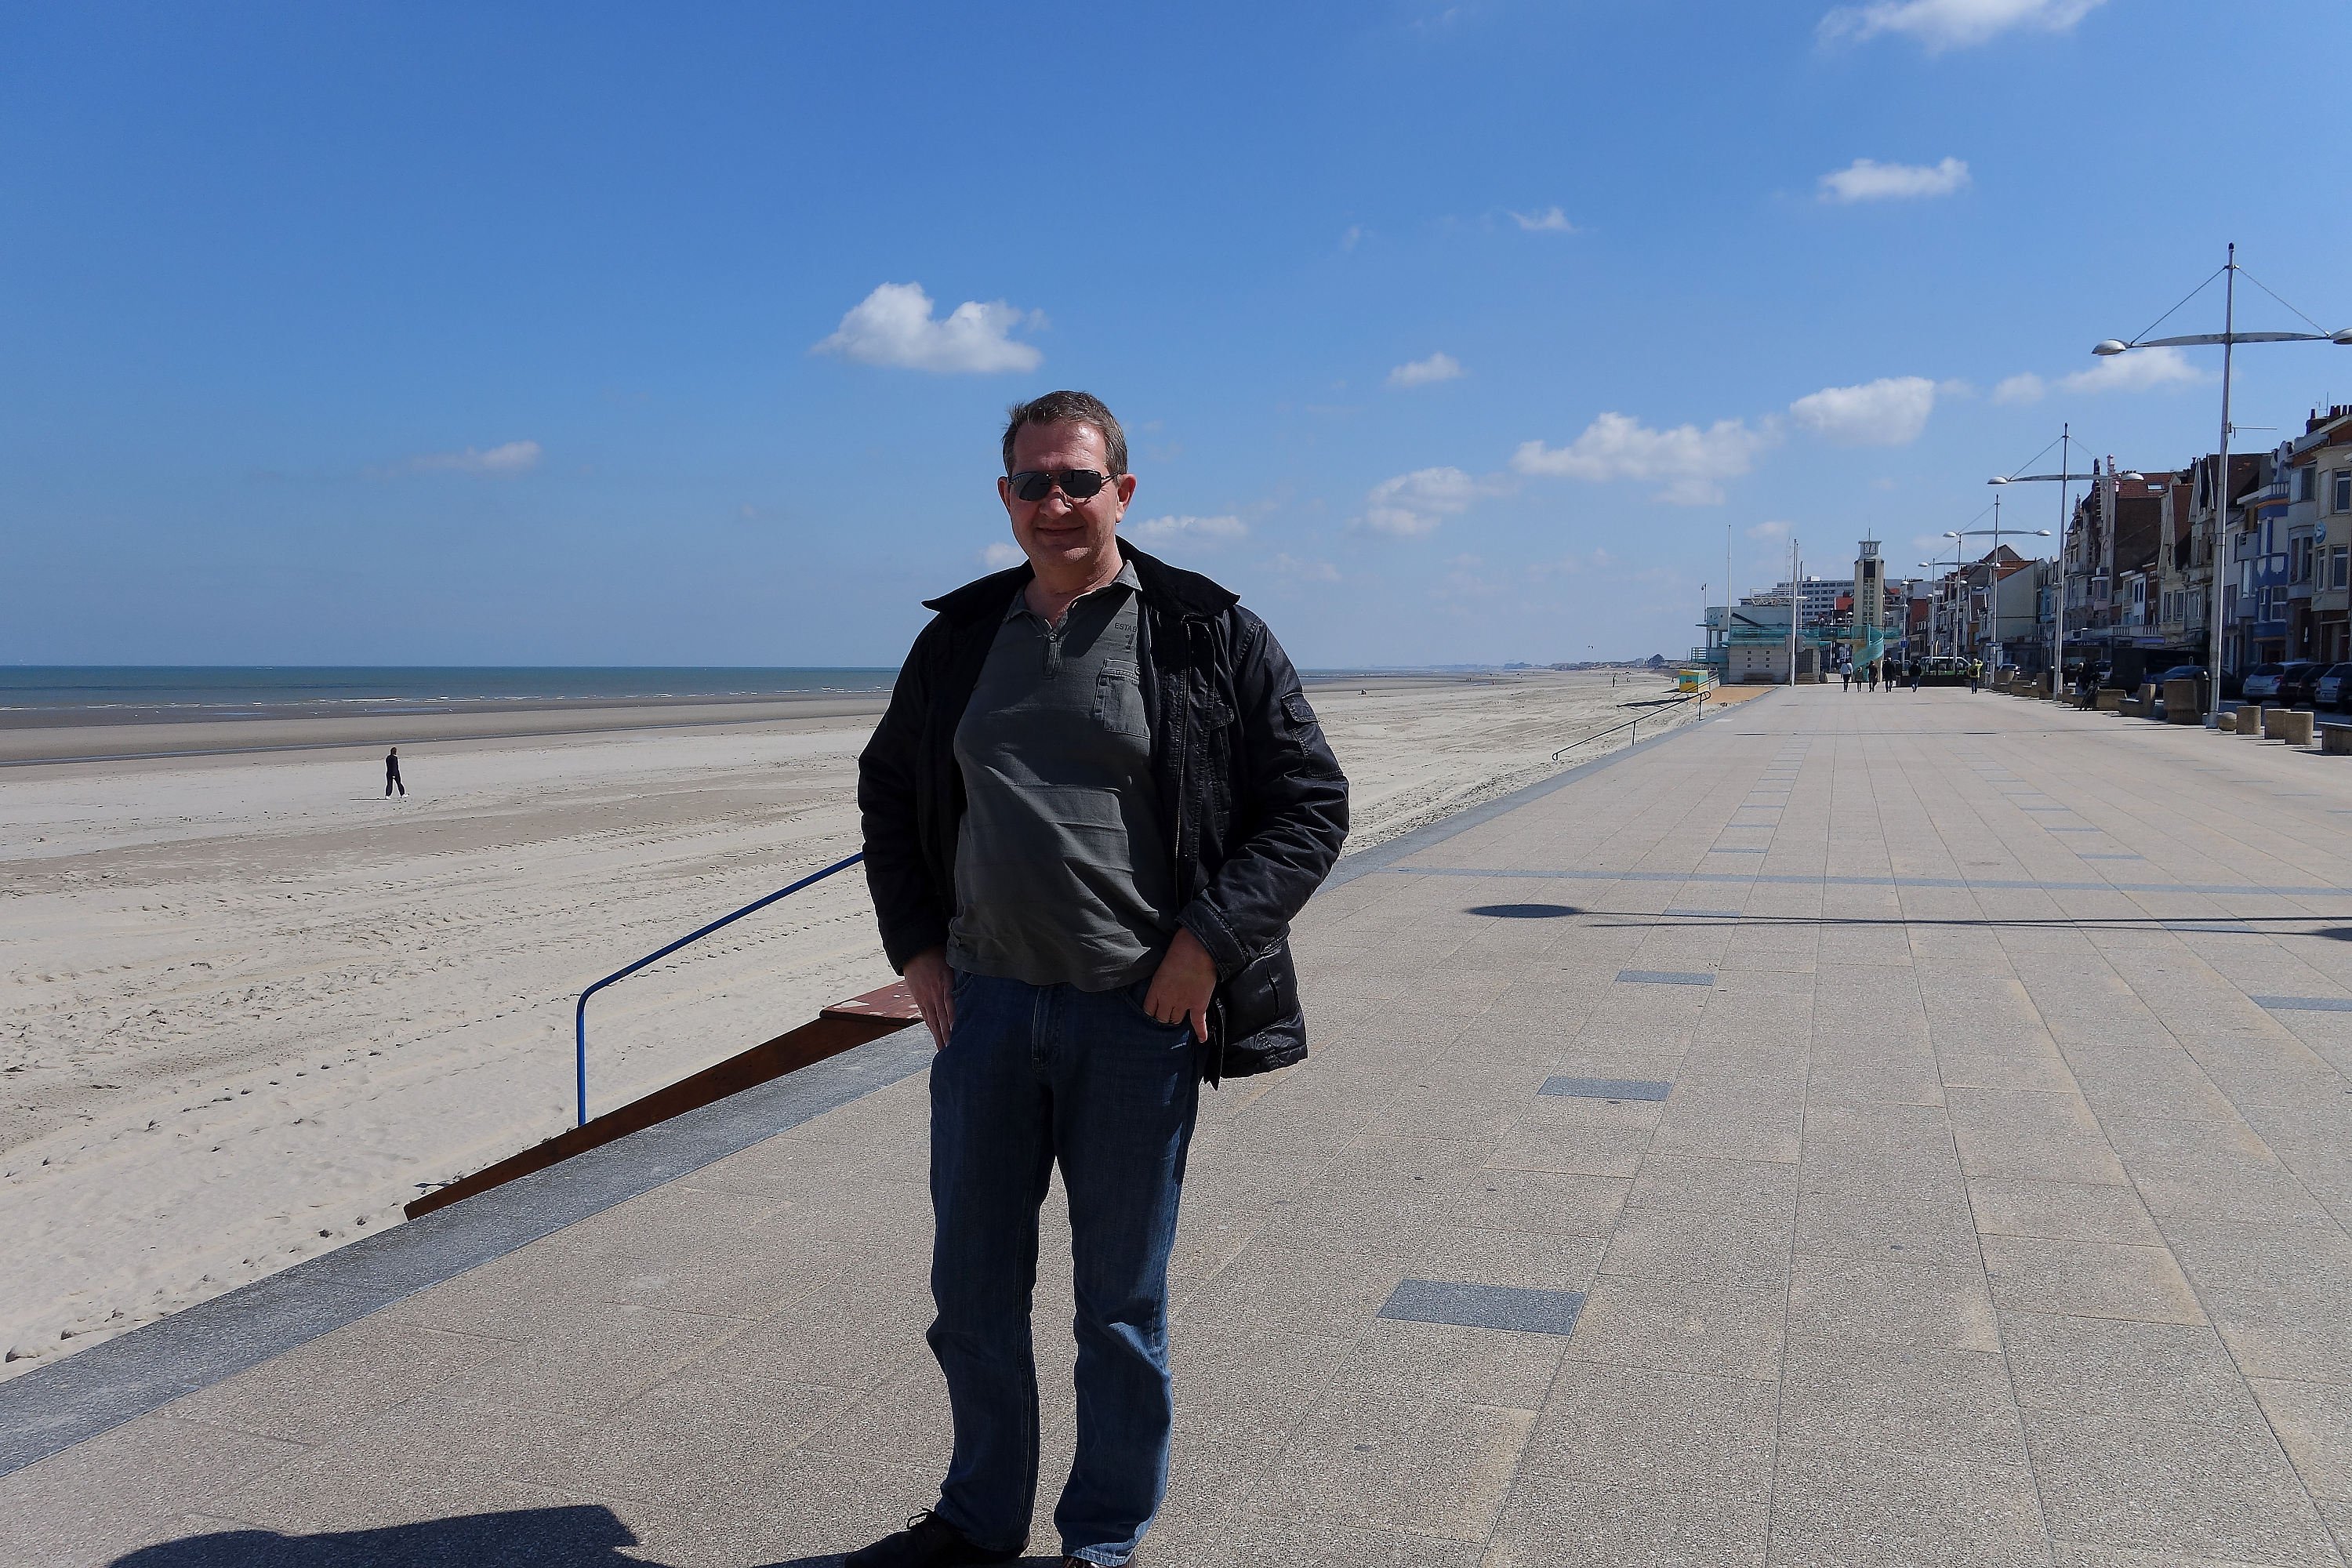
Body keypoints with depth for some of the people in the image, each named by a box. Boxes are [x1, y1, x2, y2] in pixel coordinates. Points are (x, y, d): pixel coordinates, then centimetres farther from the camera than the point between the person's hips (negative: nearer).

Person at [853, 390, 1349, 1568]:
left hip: (1138, 1017, -4)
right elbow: (887, 789, 20)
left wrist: (1206, 944, -12)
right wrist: (913, 943, 9)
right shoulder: (961, 639, 8)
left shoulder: (1207, 636, -4)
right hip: (984, 1002, 4)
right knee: (971, 1287, 15)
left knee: (1121, 1302, 9)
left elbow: (1312, 802, -4)